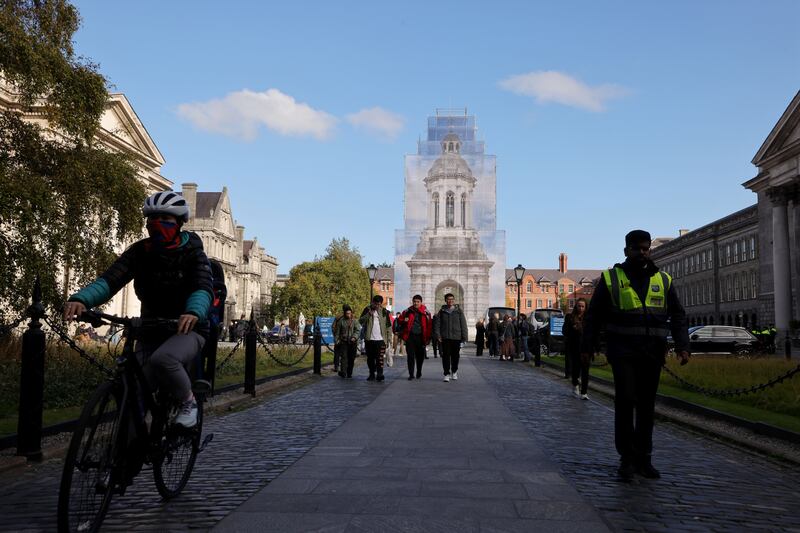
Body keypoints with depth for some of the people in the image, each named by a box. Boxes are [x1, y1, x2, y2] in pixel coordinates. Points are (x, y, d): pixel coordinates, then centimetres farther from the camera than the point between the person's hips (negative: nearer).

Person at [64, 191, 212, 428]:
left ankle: (188, 402, -8)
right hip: (151, 330, 4)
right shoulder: (140, 251, -2)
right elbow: (110, 279, -17)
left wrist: (193, 313, -51)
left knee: (162, 359, -34)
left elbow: (204, 287, -27)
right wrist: (81, 299, -39)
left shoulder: (193, 253, -9)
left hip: (187, 329, -4)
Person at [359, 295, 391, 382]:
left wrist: (389, 337, 1)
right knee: (370, 358, 8)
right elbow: (360, 321, -1)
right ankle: (372, 374, 18)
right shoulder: (367, 309, 5)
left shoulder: (384, 312, 6)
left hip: (380, 339, -2)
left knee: (380, 358, -11)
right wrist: (368, 314, -16)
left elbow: (388, 326, 9)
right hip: (369, 339, 2)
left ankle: (379, 374, -13)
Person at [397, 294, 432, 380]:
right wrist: (404, 321, -9)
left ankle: (419, 373, 29)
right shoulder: (408, 311, 5)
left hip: (420, 337, 0)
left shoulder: (426, 313, 3)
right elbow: (399, 320, 13)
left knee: (420, 356, 10)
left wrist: (428, 338, -1)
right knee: (410, 356, -5)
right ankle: (411, 374, 0)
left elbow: (429, 326, 4)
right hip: (410, 336, 0)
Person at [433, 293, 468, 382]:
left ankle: (454, 371, 28)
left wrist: (464, 337, -2)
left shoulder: (459, 311, 5)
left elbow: (463, 324, 4)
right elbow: (437, 324, 5)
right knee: (445, 356, -3)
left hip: (456, 337, 0)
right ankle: (447, 374, 3)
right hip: (445, 338, 0)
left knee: (455, 356, 7)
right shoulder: (442, 311, 7)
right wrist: (438, 335, -5)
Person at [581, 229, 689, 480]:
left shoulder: (663, 280, 11)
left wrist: (682, 345, -2)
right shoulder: (610, 279, 3)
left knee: (646, 406, 8)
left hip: (652, 355, 3)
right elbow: (593, 316, 5)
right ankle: (627, 457, 0)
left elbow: (677, 316, 11)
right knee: (625, 401, -11)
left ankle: (643, 459, 18)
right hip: (623, 353, -3)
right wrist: (587, 347, 0)